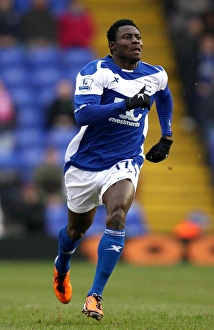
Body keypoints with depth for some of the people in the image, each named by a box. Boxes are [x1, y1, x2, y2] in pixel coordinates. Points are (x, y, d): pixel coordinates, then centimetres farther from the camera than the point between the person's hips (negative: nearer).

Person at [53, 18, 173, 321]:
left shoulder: (156, 76, 1)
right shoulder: (95, 72, -14)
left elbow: (165, 97, 27)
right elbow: (83, 114, -30)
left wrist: (166, 137, 21)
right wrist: (127, 104, -37)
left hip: (124, 163, 1)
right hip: (85, 162, -1)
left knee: (116, 217, -26)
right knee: (77, 229, 16)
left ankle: (95, 296, -24)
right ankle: (61, 268, 52)